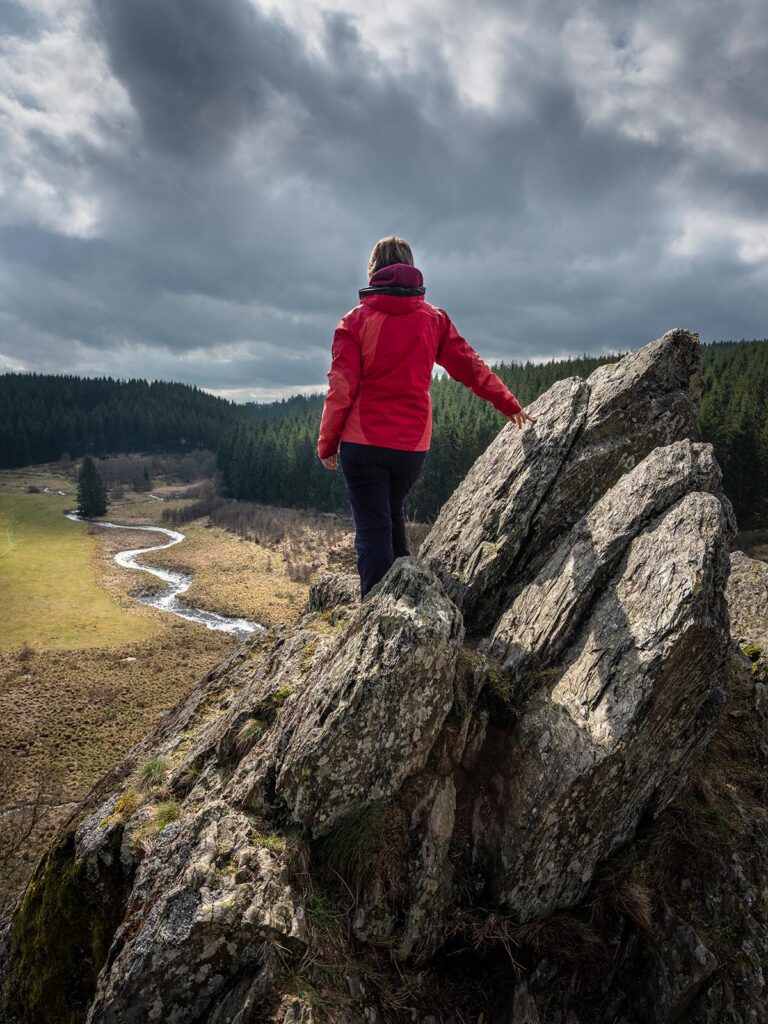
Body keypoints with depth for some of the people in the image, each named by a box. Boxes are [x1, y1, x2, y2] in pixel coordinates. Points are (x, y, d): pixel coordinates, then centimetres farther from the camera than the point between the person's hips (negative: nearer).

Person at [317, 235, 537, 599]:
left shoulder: (356, 320, -2)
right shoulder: (434, 318, 6)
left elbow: (341, 388, -7)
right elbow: (470, 367, 8)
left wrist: (327, 443, 2)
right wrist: (511, 406, 18)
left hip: (363, 444, -3)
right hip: (413, 445, 4)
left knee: (372, 531, 0)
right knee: (394, 517, 23)